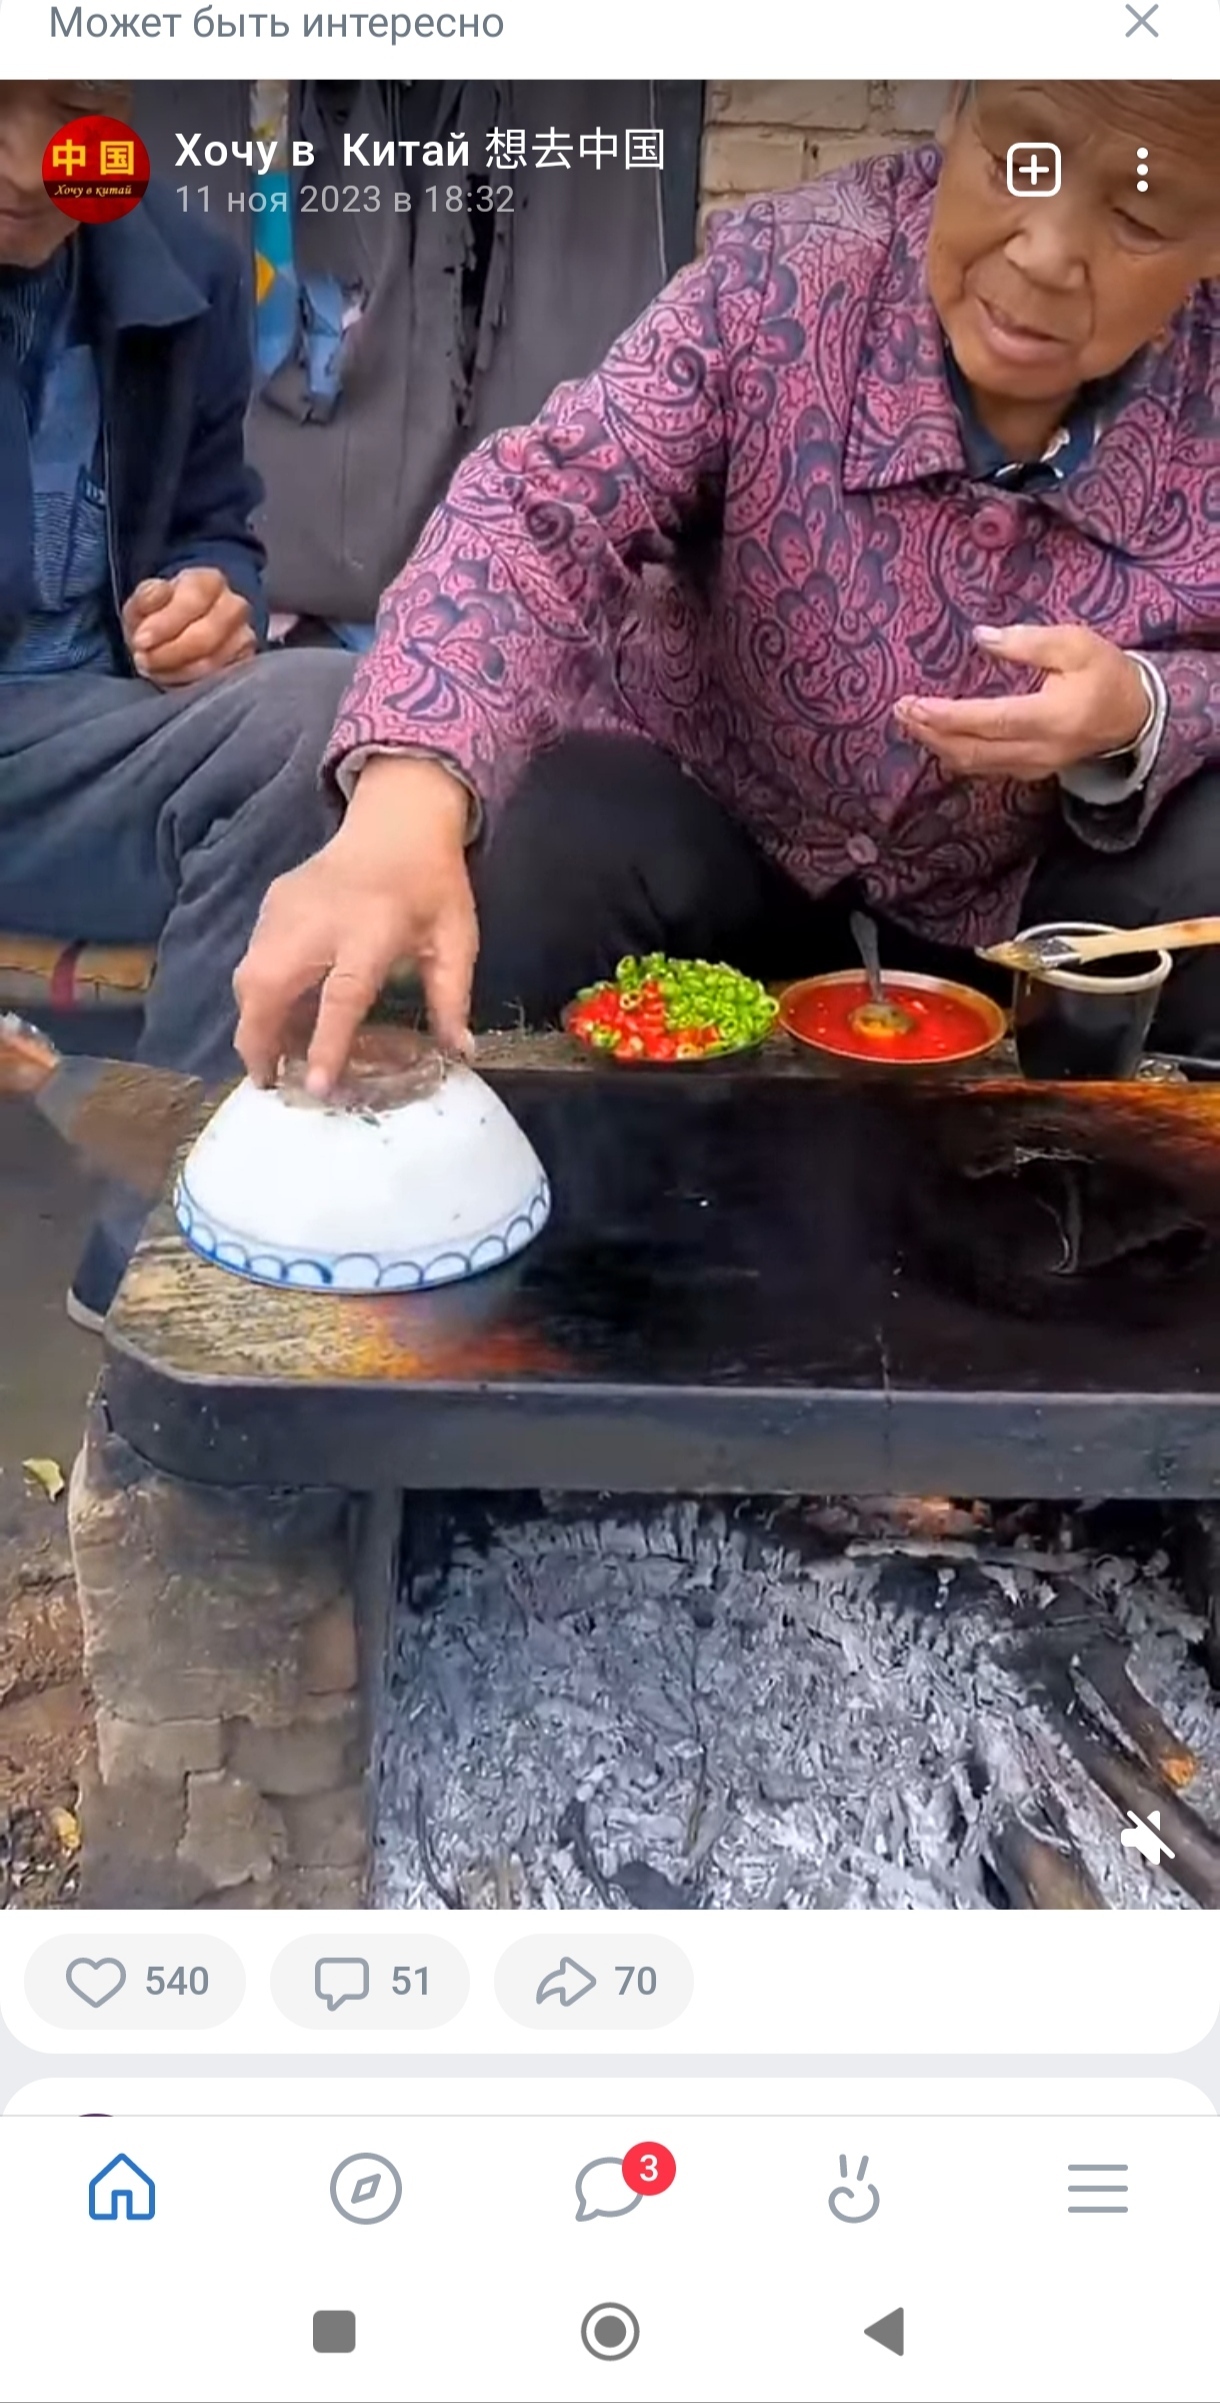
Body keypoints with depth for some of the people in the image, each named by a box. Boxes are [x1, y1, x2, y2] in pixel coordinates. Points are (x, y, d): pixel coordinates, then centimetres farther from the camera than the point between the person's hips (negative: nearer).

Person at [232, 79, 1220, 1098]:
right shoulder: (787, 277, -21)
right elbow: (545, 510, -31)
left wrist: (1137, 714, -31)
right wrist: (404, 807, -50)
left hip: (1022, 881, 2)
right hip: (714, 809, -1)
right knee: (506, 876, -30)